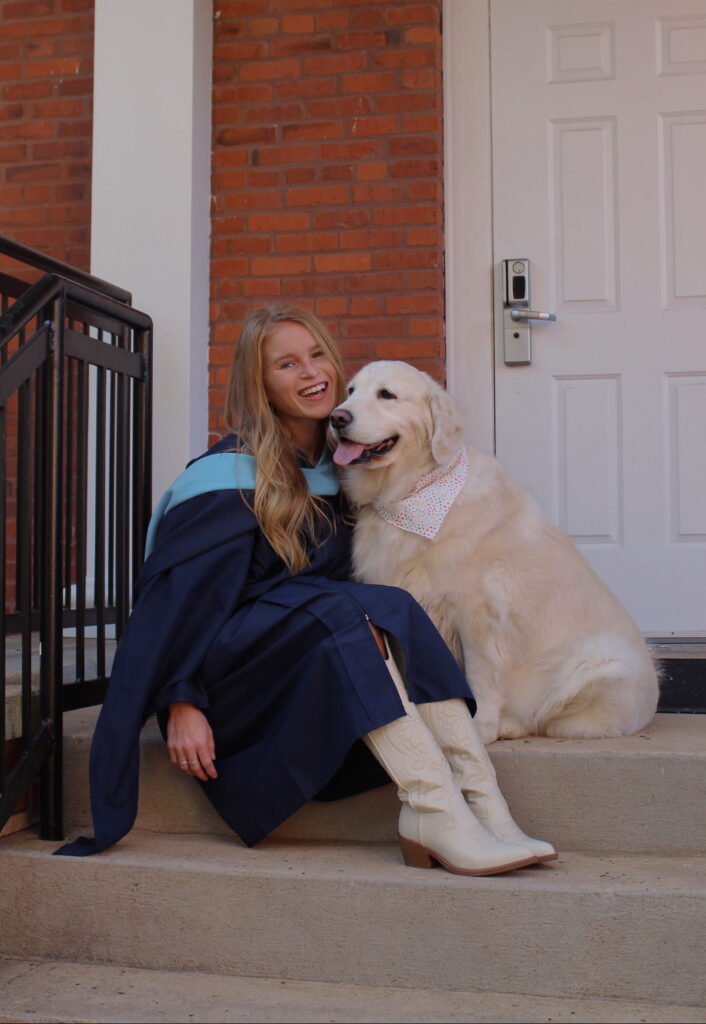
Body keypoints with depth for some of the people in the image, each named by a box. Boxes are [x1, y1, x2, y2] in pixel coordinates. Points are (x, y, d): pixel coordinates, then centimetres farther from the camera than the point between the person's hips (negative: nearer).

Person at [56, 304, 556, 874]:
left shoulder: (340, 465, 10)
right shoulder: (232, 473, -10)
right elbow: (182, 588, -15)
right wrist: (181, 702, -22)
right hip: (223, 668, -5)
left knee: (396, 608, -23)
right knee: (336, 609, -32)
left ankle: (481, 801, -36)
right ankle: (434, 811, -41)